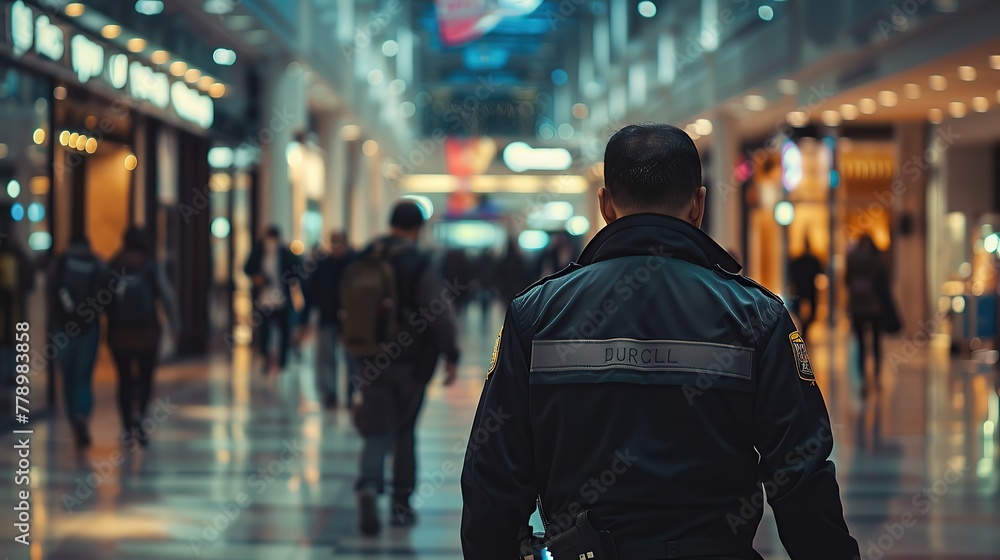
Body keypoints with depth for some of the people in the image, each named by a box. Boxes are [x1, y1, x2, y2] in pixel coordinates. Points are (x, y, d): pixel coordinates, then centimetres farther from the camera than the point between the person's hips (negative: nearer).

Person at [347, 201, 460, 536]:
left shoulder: (362, 261, 5)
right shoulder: (420, 265, -11)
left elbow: (349, 310, 13)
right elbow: (440, 316, -15)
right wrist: (450, 356, -8)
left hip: (370, 362, 3)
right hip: (411, 361, -3)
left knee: (378, 430, 4)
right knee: (405, 431, 11)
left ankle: (369, 485, -24)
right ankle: (401, 505, 17)